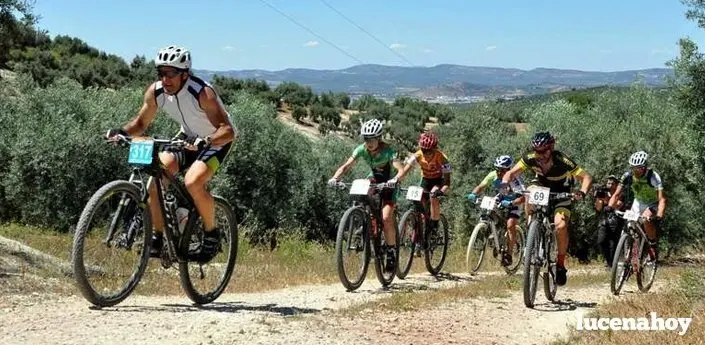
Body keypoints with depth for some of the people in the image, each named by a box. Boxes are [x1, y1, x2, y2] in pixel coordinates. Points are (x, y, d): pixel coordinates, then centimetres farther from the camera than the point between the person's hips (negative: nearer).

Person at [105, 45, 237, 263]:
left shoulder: (202, 93, -31)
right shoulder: (156, 91, -15)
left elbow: (228, 130, -37)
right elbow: (141, 123, -2)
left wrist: (204, 141, -55)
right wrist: (122, 131, -23)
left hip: (217, 140, -6)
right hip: (188, 137, 6)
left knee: (193, 182, -29)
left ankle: (212, 236, -6)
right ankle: (157, 238, -2)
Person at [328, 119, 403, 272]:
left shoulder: (387, 150, -29)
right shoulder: (362, 149, -18)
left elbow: (401, 169, -40)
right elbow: (346, 166, -25)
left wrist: (394, 180, -61)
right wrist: (335, 178, -43)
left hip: (388, 183, -5)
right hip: (374, 177, 5)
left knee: (386, 218, -19)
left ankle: (392, 251, -3)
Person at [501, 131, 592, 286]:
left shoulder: (563, 161, -31)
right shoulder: (530, 159, -24)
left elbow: (586, 177, -28)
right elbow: (511, 173, -21)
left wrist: (582, 192, -48)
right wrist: (505, 183, -44)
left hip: (561, 195, -3)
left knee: (561, 225, -26)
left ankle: (561, 264, -7)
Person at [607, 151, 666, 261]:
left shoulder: (653, 177, -30)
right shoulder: (628, 176, -20)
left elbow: (662, 199, -36)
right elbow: (617, 194, -18)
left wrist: (659, 216, -52)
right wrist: (610, 207, -37)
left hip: (653, 204, -4)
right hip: (638, 202, 4)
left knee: (646, 220, -33)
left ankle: (653, 245, -10)